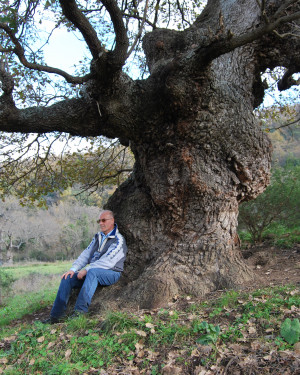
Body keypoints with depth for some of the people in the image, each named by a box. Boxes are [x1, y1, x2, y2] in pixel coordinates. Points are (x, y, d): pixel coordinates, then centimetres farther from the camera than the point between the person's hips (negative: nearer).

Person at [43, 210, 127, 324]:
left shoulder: (118, 240, -10)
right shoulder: (97, 237, 15)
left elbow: (108, 261, -20)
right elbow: (86, 254, 9)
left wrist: (86, 270, -21)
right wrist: (73, 269, -6)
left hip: (111, 273, -7)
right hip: (92, 272, 7)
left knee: (92, 272, -38)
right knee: (67, 278, -11)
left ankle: (80, 311, -40)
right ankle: (56, 316, -8)